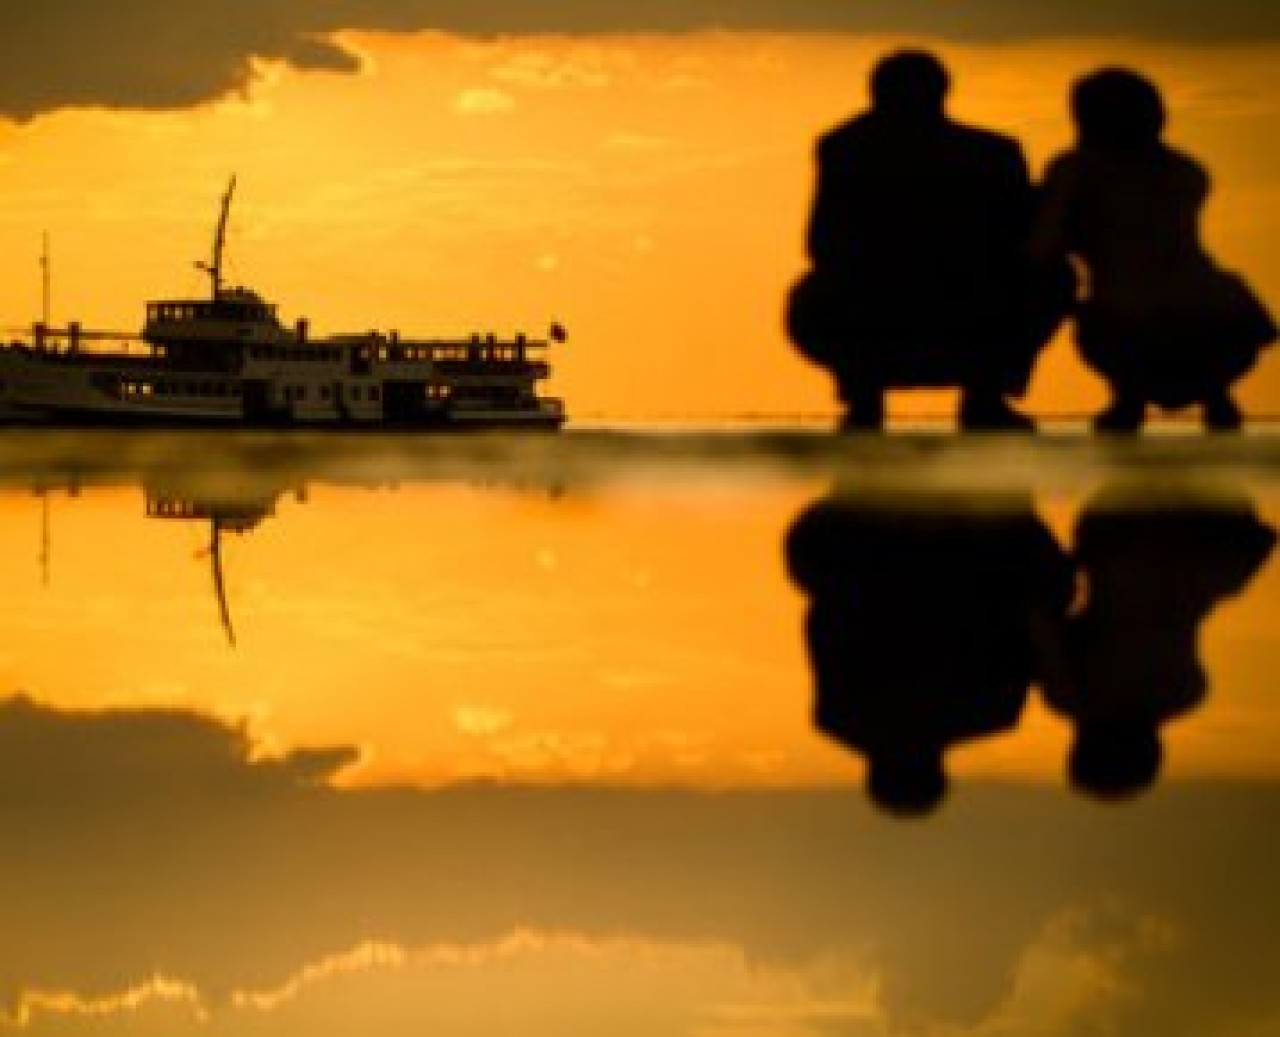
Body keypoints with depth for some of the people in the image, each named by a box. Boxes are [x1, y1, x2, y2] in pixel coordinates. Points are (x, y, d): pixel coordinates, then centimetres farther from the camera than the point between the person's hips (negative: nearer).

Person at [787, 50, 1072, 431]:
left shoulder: (842, 147, 6)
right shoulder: (994, 152, 7)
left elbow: (822, 249, 11)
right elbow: (1031, 238, 14)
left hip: (867, 338, 1)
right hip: (976, 337, -1)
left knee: (808, 304, 35)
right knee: (1053, 277, 29)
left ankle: (864, 394, 10)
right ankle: (985, 398, 14)